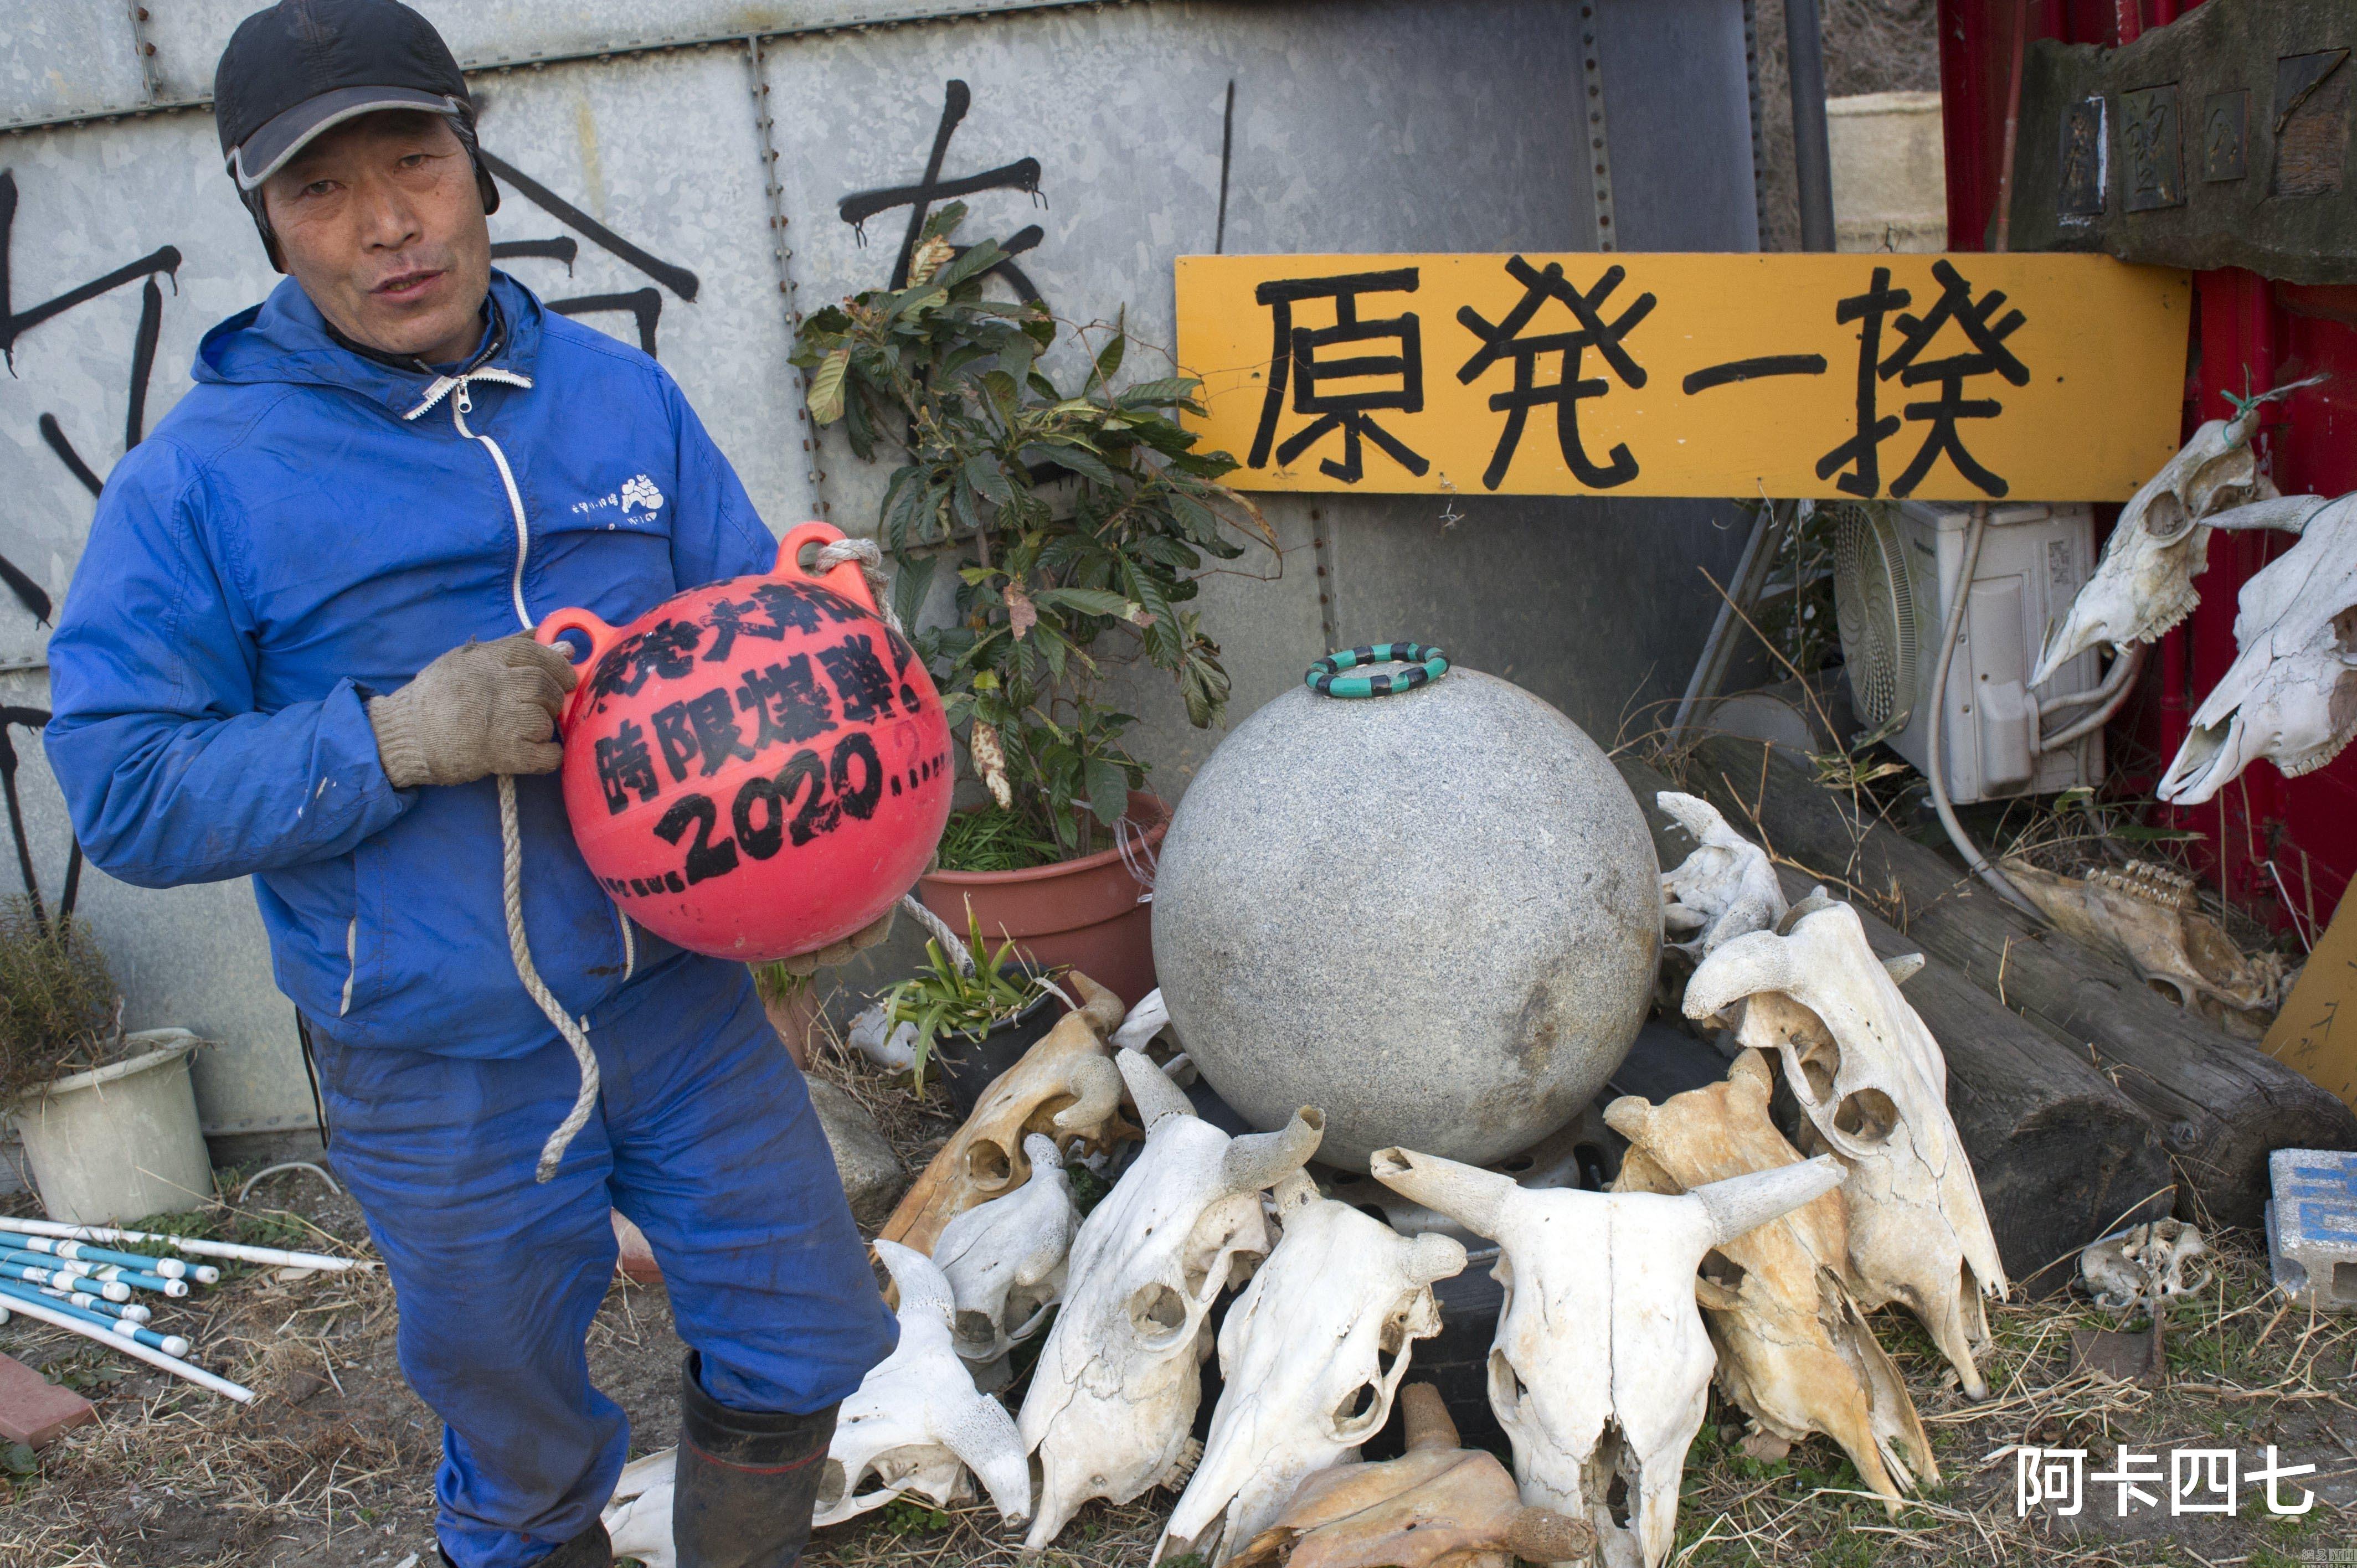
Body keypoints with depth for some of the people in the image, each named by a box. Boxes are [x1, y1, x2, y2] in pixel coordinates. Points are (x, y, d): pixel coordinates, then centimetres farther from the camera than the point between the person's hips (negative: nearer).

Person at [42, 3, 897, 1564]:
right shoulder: (200, 480, -11)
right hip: (443, 1074, -3)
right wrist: (400, 739, -26)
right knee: (520, 1442, 16)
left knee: (804, 1340, 15)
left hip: (684, 999, 4)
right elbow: (122, 790, -13)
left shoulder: (619, 394, 0)